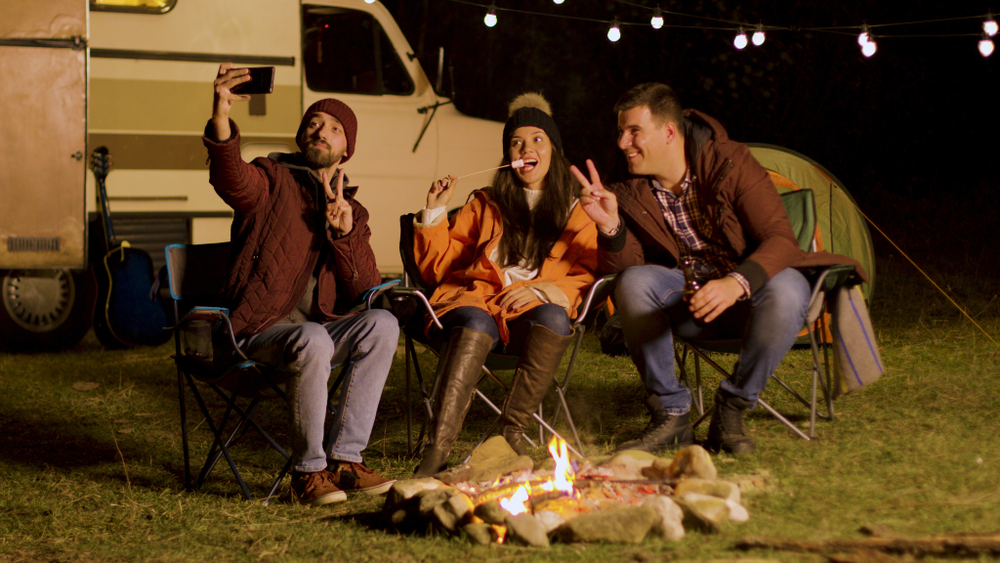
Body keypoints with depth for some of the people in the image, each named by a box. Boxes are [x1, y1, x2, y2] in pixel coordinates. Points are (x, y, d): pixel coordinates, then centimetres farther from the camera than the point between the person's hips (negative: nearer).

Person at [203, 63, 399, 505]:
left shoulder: (352, 213, 19)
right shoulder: (271, 182, 4)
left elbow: (366, 289, 7)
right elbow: (230, 176, -22)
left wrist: (345, 233, -11)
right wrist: (221, 119, -42)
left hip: (317, 330, 5)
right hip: (259, 330, -5)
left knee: (381, 323, -23)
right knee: (313, 341, -36)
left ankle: (344, 459, -20)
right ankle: (308, 472, -22)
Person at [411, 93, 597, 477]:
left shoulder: (575, 212, 22)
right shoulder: (485, 206, 26)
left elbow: (586, 279, 9)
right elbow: (437, 268, 23)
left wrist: (542, 291, -9)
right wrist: (435, 213, 9)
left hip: (534, 311, 0)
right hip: (477, 300, 0)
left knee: (554, 319, -38)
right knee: (474, 324, -38)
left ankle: (512, 432, -39)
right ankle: (436, 451, -53)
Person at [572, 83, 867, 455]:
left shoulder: (730, 163, -15)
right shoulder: (633, 194, -2)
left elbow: (781, 238, -21)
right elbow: (627, 266, -7)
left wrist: (736, 283, -40)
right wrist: (611, 226, -27)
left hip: (752, 290, -3)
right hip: (691, 304, 3)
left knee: (785, 289, -37)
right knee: (634, 283, -27)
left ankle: (731, 413, -19)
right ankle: (670, 416, -16)